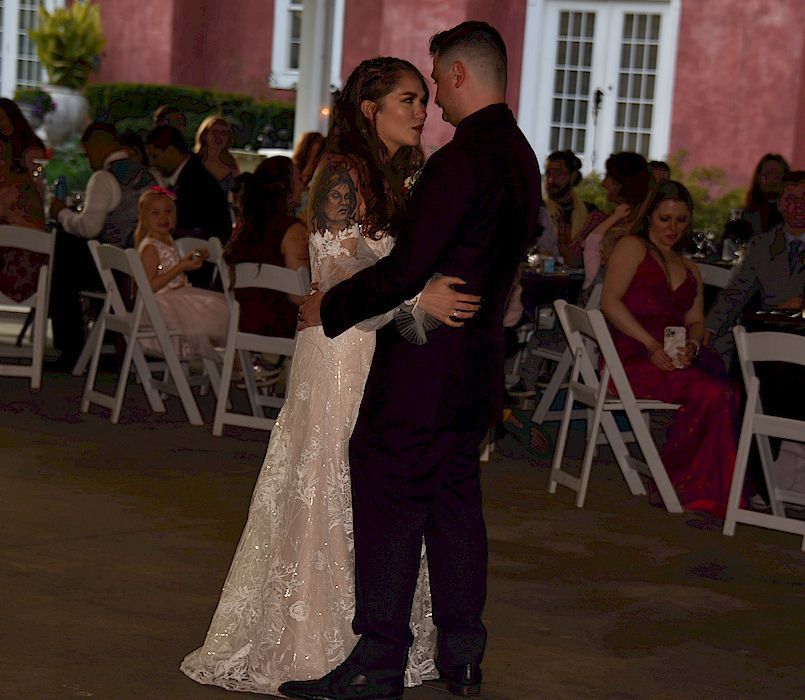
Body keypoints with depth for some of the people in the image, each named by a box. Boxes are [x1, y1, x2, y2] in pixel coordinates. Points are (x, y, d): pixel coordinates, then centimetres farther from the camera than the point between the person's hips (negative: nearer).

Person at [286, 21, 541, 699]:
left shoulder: (463, 159, -19)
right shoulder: (521, 157, 11)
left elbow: (406, 269, -20)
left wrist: (331, 306, -6)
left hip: (423, 364, -9)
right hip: (480, 363, 9)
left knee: (388, 500, -2)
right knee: (455, 498, 15)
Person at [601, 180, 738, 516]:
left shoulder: (689, 270, 30)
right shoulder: (632, 248, 9)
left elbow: (696, 321, 19)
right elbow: (610, 302, -4)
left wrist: (691, 345, -7)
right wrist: (651, 345, -14)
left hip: (676, 356, 6)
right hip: (632, 357, -6)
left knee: (729, 393, -26)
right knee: (709, 393, -30)